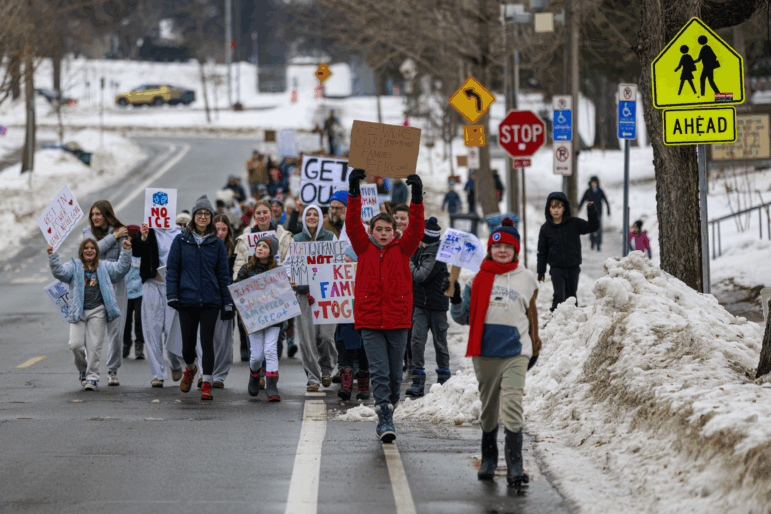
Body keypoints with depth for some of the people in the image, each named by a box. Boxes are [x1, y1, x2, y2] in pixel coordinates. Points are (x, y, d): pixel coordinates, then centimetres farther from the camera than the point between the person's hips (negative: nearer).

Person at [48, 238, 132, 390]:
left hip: (97, 311, 0)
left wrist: (126, 252, -2)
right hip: (78, 312, 0)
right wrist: (52, 256, -16)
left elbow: (120, 269, 8)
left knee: (94, 346, -6)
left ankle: (92, 376, 3)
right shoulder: (74, 266, 12)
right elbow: (60, 272, -4)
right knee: (76, 345, -10)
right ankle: (82, 370, 17)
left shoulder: (104, 266, 17)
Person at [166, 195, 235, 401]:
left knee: (207, 341, -8)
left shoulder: (217, 244, 7)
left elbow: (223, 275, 9)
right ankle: (190, 368, 38)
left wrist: (227, 303, 5)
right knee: (188, 343, 7)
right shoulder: (181, 241, 5)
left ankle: (207, 384, -2)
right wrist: (172, 296, -6)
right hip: (187, 299, 0)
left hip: (210, 301, 0)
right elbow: (172, 270, 5)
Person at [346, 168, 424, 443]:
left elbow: (416, 229, -5)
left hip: (398, 319, 1)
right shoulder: (364, 249, 7)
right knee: (379, 371, -10)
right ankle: (385, 419, -16)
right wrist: (354, 192, -13)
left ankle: (387, 414, 23)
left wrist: (417, 197, -16)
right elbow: (352, 224, -3)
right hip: (370, 321, -1)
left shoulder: (402, 250, 8)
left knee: (395, 372, 8)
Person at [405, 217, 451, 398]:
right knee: (417, 340, -5)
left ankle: (443, 380, 21)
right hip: (421, 304, 7)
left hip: (437, 304, -7)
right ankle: (418, 383, -8)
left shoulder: (435, 254, -17)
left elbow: (421, 276, -24)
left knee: (440, 342, 7)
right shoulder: (421, 251, 9)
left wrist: (408, 262, -11)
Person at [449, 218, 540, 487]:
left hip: (516, 353, -2)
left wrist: (535, 346, 19)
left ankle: (515, 466, -18)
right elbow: (463, 317, 9)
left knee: (512, 407, -16)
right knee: (489, 409, 11)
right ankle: (488, 460, 28)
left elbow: (531, 313, 17)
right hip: (485, 351, 2)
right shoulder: (479, 278, 6)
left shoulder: (526, 279, 6)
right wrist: (456, 297, -9)